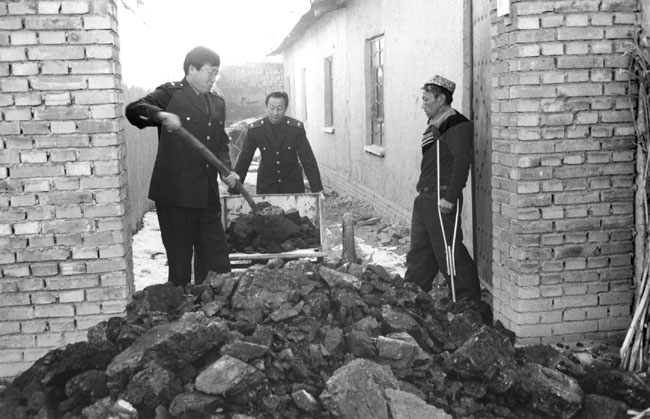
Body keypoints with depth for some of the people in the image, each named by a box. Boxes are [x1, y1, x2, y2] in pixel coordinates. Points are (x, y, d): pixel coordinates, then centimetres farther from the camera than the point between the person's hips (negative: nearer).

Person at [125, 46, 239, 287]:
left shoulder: (217, 104, 16)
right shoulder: (171, 93, -3)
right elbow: (133, 110, -15)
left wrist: (227, 170, 2)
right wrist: (161, 115, -33)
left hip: (208, 193, 6)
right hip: (175, 192, -6)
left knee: (215, 257, 9)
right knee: (179, 256, 2)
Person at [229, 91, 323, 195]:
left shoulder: (296, 127, -12)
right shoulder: (254, 129, -10)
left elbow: (308, 159, -11)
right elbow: (244, 160, -5)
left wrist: (317, 190, -16)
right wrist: (233, 191, -7)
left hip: (293, 184, 0)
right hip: (266, 185, 0)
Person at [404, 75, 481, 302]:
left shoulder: (457, 125, -13)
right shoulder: (435, 126, 18)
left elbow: (462, 162, -22)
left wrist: (450, 198, -24)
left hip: (442, 200, -10)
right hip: (425, 197, 10)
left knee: (448, 251, -6)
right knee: (419, 252, 15)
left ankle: (467, 299, 5)